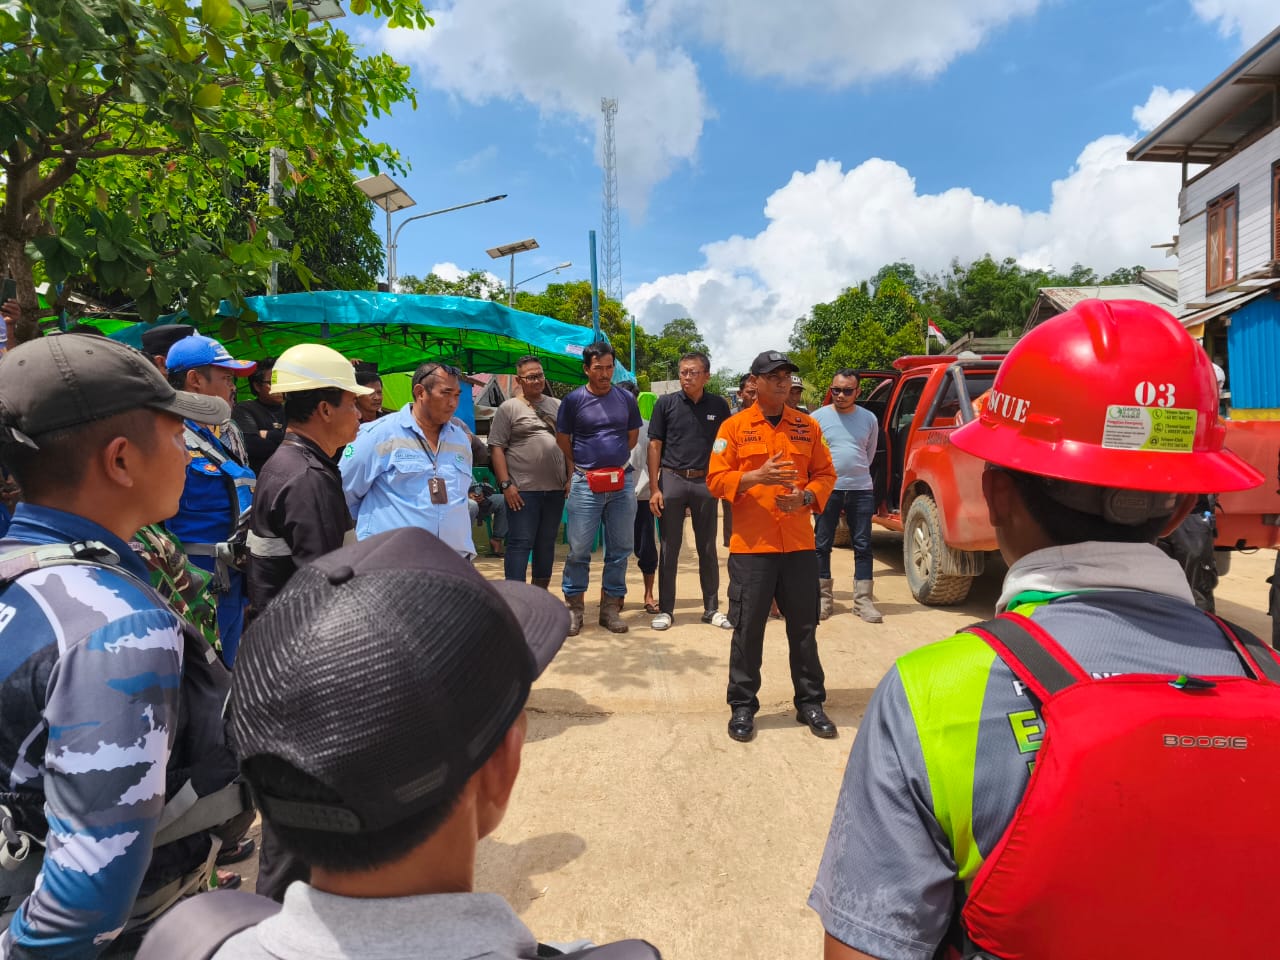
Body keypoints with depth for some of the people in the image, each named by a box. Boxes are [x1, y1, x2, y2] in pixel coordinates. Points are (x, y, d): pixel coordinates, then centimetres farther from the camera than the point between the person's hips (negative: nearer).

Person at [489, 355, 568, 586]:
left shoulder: (557, 406, 14)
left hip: (555, 488, 5)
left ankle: (541, 591, 25)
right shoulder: (508, 408, 0)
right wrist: (505, 484, -13)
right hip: (523, 489, -5)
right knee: (520, 543, -4)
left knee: (547, 543, 13)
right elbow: (496, 447, -5)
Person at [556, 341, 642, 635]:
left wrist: (612, 458, 11)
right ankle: (573, 607, 13)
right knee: (578, 549, 0)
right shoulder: (573, 399, 0)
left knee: (619, 549, 7)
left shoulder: (626, 399, 7)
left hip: (622, 484, 3)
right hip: (585, 484, -3)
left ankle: (611, 607, 19)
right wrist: (576, 471, 5)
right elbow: (562, 441, 6)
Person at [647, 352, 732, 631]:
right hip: (672, 480, -1)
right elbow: (654, 445, 1)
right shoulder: (666, 403, 0)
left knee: (707, 548, 10)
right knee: (669, 548, 5)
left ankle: (712, 608, 20)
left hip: (705, 482, 1)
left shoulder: (719, 406, 4)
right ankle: (665, 610, 15)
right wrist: (654, 488, -5)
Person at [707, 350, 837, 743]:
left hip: (799, 545, 3)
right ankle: (742, 706, 18)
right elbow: (716, 480, -4)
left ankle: (810, 703, 26)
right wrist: (756, 477, -19)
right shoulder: (734, 427, 1)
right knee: (747, 630, 3)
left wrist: (807, 496, -9)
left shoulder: (807, 426, 10)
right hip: (751, 546, -2)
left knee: (804, 629, 10)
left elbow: (826, 474, 11)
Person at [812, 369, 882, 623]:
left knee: (863, 545, 4)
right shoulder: (818, 417, -1)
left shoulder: (869, 419, 5)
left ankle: (863, 601, 11)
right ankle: (823, 599, 13)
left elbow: (869, 454, 17)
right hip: (827, 490, -2)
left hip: (861, 490, 2)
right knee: (822, 545, 3)